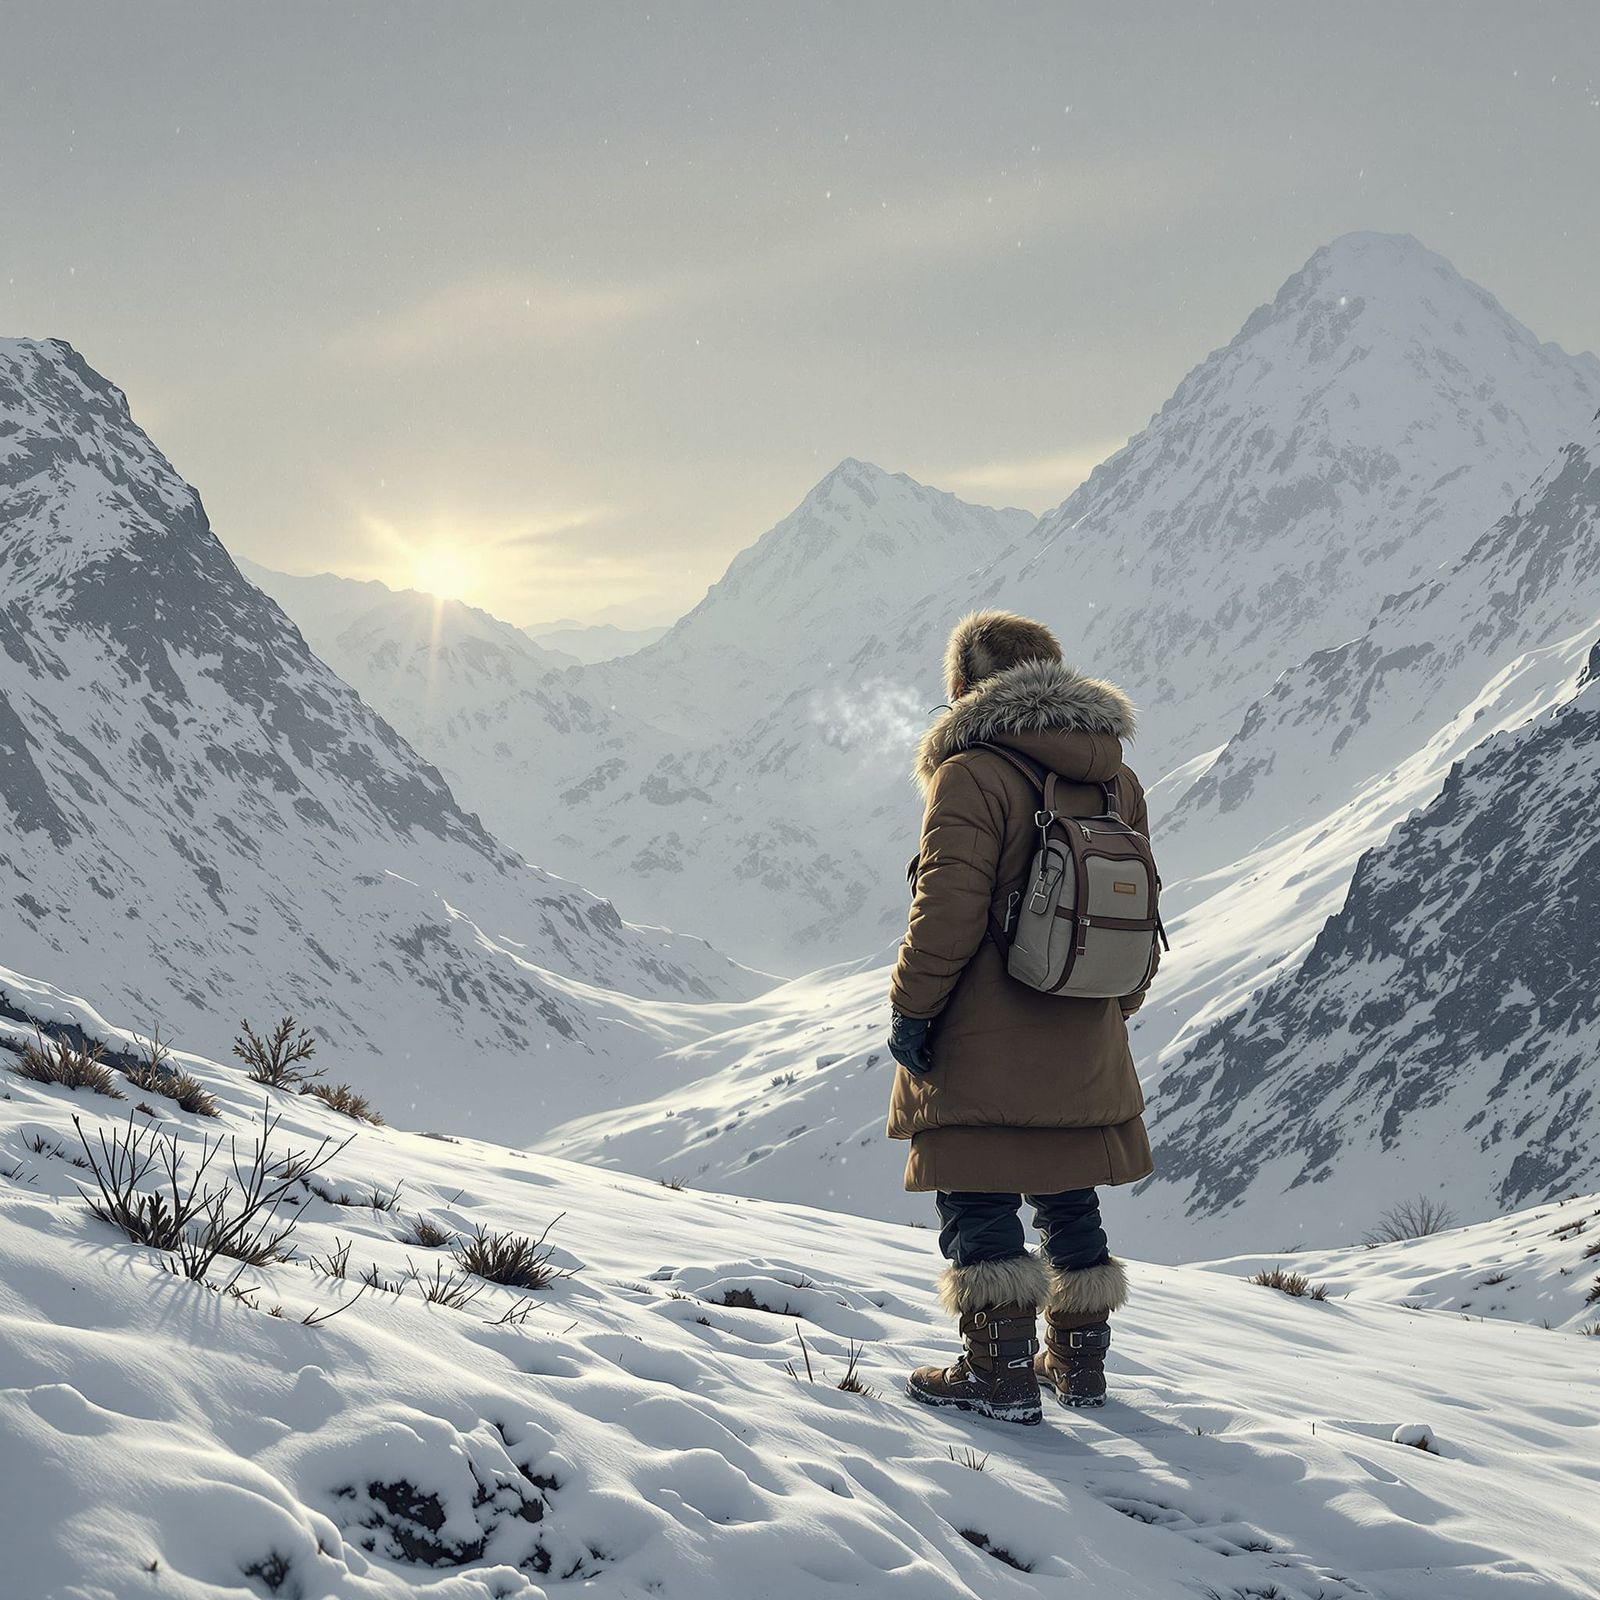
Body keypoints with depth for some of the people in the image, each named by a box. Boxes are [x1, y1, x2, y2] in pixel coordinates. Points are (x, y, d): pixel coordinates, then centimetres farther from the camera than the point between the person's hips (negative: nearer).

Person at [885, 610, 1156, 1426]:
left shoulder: (972, 776, -13)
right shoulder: (1117, 781, 9)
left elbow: (948, 910, -18)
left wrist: (910, 1007, -8)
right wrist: (1115, 1007, 23)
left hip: (983, 1051, -7)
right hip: (1085, 1050, 7)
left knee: (978, 1204, 1)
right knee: (1069, 1203, 17)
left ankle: (1000, 1371, 0)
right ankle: (1079, 1363, 25)